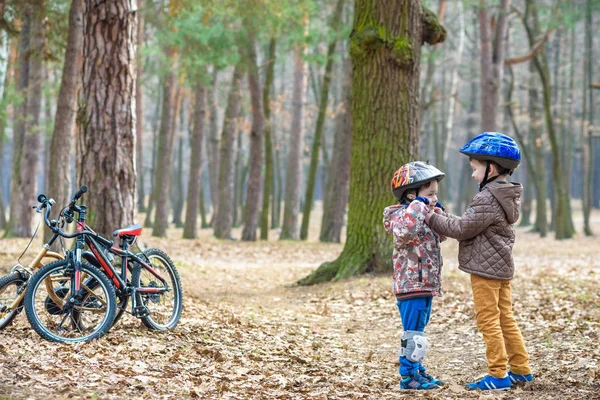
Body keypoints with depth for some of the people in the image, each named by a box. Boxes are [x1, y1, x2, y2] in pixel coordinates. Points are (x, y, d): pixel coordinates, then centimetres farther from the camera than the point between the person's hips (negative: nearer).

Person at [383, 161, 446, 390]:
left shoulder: (423, 216, 15)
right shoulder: (403, 215, -16)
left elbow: (440, 236, 30)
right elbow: (404, 232, -40)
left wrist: (438, 214, 16)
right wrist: (420, 206, -33)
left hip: (425, 285, 10)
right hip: (411, 285, -10)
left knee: (417, 331, 17)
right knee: (413, 332, -7)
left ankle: (417, 371, 26)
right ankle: (409, 376, -2)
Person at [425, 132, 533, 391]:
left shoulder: (487, 199, -19)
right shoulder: (507, 196, 13)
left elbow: (463, 229, -17)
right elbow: (472, 227, 15)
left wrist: (433, 220, -6)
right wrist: (442, 219, 11)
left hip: (485, 269, -10)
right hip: (502, 267, 10)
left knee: (488, 321, -4)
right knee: (505, 320, 14)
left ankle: (499, 375, -2)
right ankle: (521, 370, 19)